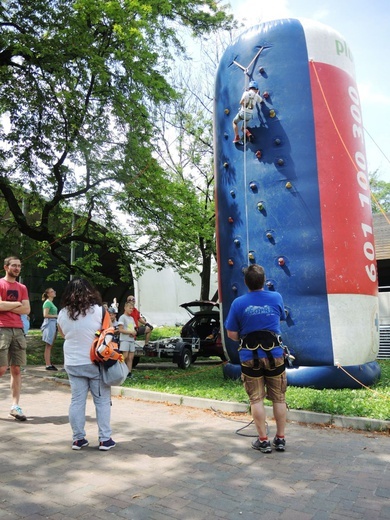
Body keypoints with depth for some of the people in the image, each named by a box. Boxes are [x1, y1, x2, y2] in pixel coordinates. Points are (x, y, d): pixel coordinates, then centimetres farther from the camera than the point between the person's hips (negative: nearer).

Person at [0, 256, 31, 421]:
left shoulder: (22, 288, 15)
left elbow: (27, 310, 5)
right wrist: (17, 303, -2)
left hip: (18, 330, 5)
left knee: (16, 369, 4)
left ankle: (15, 406, 8)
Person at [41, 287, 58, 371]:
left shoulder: (51, 302, 19)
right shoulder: (48, 302, -11)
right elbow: (45, 315, -19)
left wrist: (57, 316, 11)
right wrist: (56, 316, -13)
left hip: (53, 324, 10)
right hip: (49, 324, -10)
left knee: (50, 346, 12)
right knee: (48, 346, -7)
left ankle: (49, 364, 17)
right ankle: (48, 365, -5)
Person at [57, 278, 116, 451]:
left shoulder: (62, 314, -1)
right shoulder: (98, 310, -12)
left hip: (73, 364, 3)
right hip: (96, 363, -3)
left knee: (77, 401, 11)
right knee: (102, 401, 7)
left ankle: (78, 439, 16)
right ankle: (105, 439, 11)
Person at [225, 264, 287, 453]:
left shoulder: (238, 303, -9)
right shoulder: (277, 298, -4)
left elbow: (231, 334, -5)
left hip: (250, 357, -1)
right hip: (274, 354, 2)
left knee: (256, 399, 9)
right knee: (279, 398, 14)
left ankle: (263, 440, 14)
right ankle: (280, 439, 23)